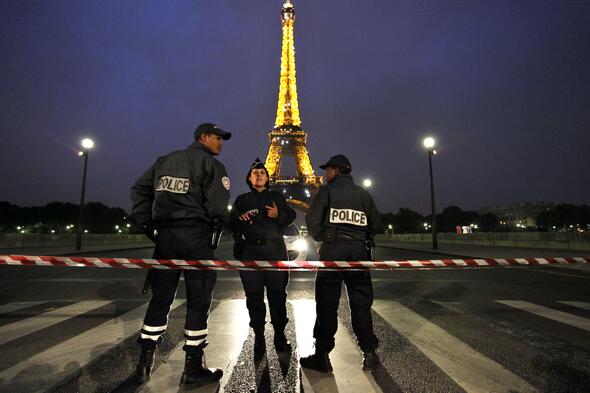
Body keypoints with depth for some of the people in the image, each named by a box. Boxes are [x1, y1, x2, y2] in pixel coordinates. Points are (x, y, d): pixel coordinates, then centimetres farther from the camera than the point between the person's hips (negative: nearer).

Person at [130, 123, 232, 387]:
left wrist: (147, 225, 15)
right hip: (196, 235, -6)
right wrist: (217, 224, 3)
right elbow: (217, 204, -16)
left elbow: (139, 189, 17)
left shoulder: (165, 161, 17)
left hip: (164, 235, 7)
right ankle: (193, 369, 12)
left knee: (160, 298, 15)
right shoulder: (210, 164, -4)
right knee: (198, 300, 3)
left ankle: (145, 362, 22)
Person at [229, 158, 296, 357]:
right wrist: (240, 219, -11)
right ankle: (259, 337, 10)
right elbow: (231, 224, 11)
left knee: (277, 294, 0)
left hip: (275, 251, 0)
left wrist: (278, 215, -11)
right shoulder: (242, 200, 19)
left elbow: (291, 216, 9)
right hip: (250, 252, 1)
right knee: (254, 296, 0)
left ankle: (280, 336, 12)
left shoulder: (277, 197, 18)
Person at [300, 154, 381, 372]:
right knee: (361, 303, 11)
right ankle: (369, 354, 15)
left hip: (333, 249, -4)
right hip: (359, 251, 4)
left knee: (326, 304, 2)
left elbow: (312, 221, -8)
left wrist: (322, 238, 8)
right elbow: (376, 223, 11)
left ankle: (322, 356, 9)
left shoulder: (327, 190, 1)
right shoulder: (363, 193, 13)